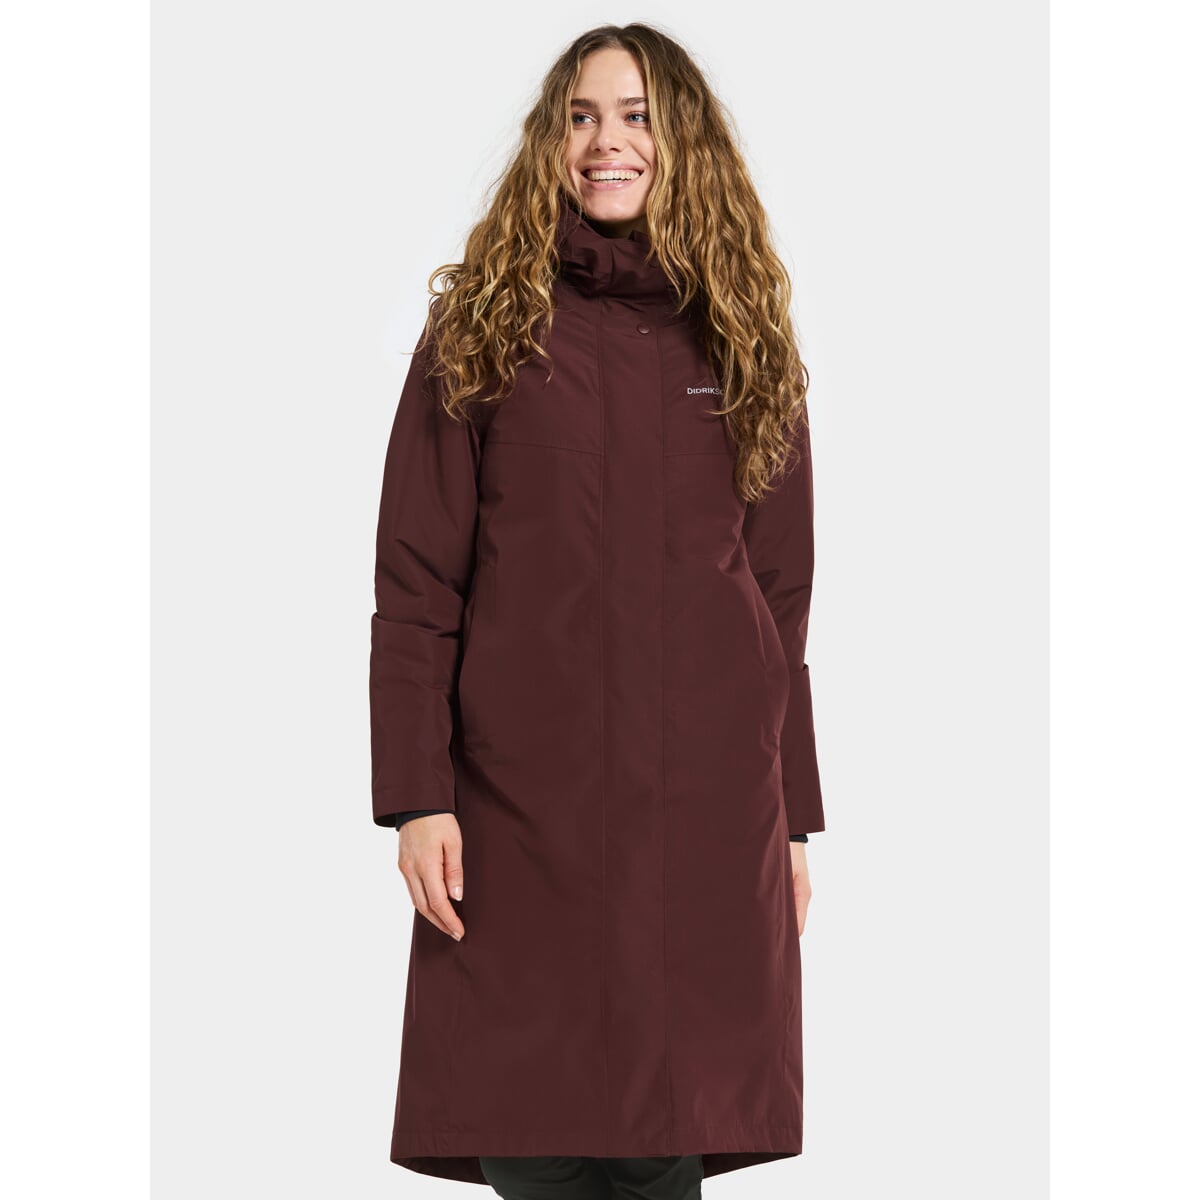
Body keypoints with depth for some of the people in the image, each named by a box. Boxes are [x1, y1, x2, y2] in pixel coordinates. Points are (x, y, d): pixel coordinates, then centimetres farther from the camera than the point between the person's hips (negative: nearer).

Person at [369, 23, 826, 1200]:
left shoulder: (741, 341, 11)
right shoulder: (481, 329, 6)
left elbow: (782, 598, 12)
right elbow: (414, 586, 1)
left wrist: (792, 818, 9)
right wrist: (416, 796, -7)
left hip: (707, 813, 2)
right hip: (524, 811, -1)